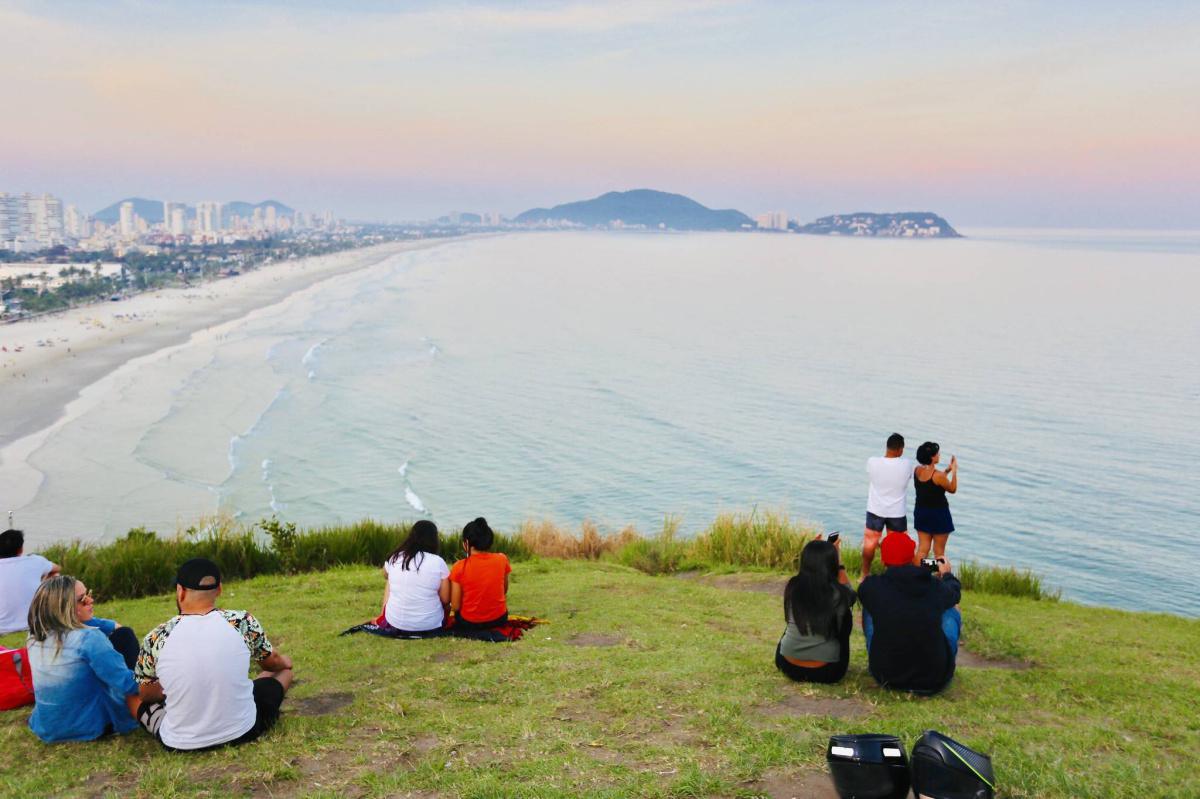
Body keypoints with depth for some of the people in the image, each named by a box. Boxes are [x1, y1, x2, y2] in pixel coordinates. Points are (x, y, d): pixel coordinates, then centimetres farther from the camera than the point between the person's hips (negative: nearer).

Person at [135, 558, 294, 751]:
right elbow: (273, 662, 9)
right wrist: (285, 661, 34)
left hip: (180, 743, 0)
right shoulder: (244, 622, -12)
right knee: (283, 670, 26)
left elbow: (143, 694, 5)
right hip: (243, 732, 0)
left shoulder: (156, 638, -13)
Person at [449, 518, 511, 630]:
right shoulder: (502, 559, -10)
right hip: (499, 619, 1)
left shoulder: (459, 567, -17)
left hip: (469, 623, -1)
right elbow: (504, 591, 5)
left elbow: (455, 606, -14)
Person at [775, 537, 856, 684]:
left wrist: (812, 552, 16)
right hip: (826, 672, -2)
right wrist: (838, 562, 17)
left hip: (788, 666, 2)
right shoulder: (837, 593, -16)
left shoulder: (792, 587, -8)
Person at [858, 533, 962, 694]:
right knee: (951, 611, 20)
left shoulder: (871, 587, -12)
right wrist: (947, 575, 40)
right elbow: (955, 592, 16)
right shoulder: (935, 587, -9)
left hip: (885, 677, 0)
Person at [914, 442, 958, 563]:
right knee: (939, 551, 9)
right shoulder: (938, 475, -23)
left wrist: (947, 471, 12)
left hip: (921, 513, 6)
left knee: (922, 549, 12)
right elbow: (952, 489, -6)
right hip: (938, 514, -6)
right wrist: (954, 471, -2)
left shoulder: (917, 471, -3)